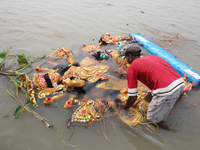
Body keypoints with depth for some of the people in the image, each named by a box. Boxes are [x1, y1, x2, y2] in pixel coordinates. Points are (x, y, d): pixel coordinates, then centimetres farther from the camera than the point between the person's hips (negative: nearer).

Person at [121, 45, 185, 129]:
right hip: (180, 83, 8)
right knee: (150, 97, 28)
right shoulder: (153, 57, 24)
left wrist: (124, 109, 23)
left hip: (166, 91, -8)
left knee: (152, 120, 12)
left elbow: (133, 97, 3)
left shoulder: (131, 69, 5)